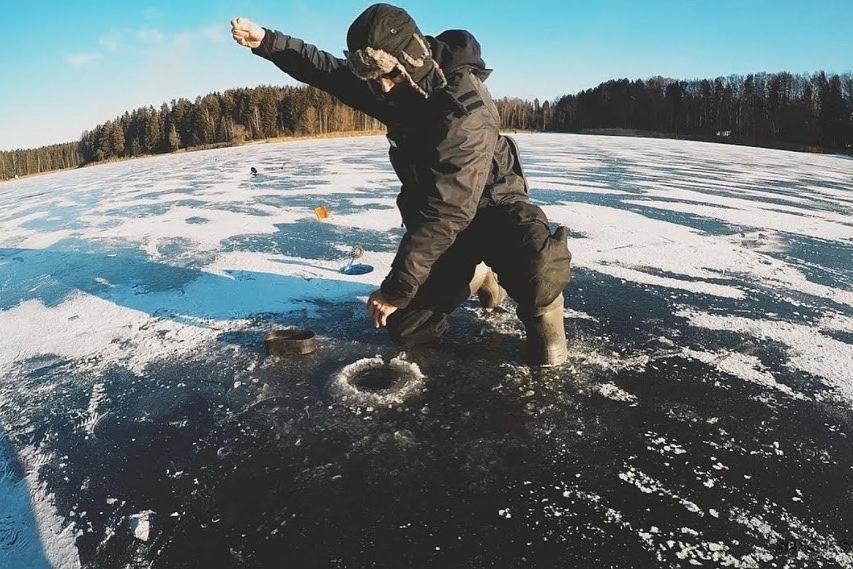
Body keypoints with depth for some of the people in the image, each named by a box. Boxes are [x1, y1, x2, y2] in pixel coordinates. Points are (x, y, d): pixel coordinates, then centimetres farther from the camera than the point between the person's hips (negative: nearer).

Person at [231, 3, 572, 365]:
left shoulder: (465, 108, -30)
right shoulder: (397, 85, -6)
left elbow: (448, 211, -35)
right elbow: (326, 69, 10)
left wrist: (397, 287, -33)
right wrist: (267, 42, -2)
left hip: (491, 205, -6)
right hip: (433, 215, 7)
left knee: (538, 267, -41)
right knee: (406, 329, -1)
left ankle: (541, 310, -2)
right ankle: (475, 275, 25)